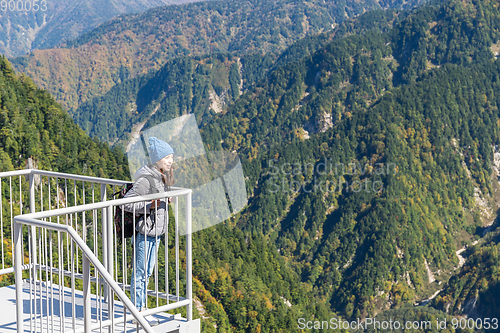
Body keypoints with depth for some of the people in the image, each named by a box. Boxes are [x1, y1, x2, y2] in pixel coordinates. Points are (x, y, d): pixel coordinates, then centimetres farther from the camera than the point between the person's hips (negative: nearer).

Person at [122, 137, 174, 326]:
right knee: (140, 272, 2)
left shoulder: (161, 177, 8)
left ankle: (141, 307, 30)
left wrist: (165, 202, 5)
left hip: (156, 230, 9)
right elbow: (126, 203, -22)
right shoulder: (146, 179, -21)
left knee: (147, 271, 18)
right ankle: (138, 311, 12)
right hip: (145, 231, -9)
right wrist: (150, 205, -26)